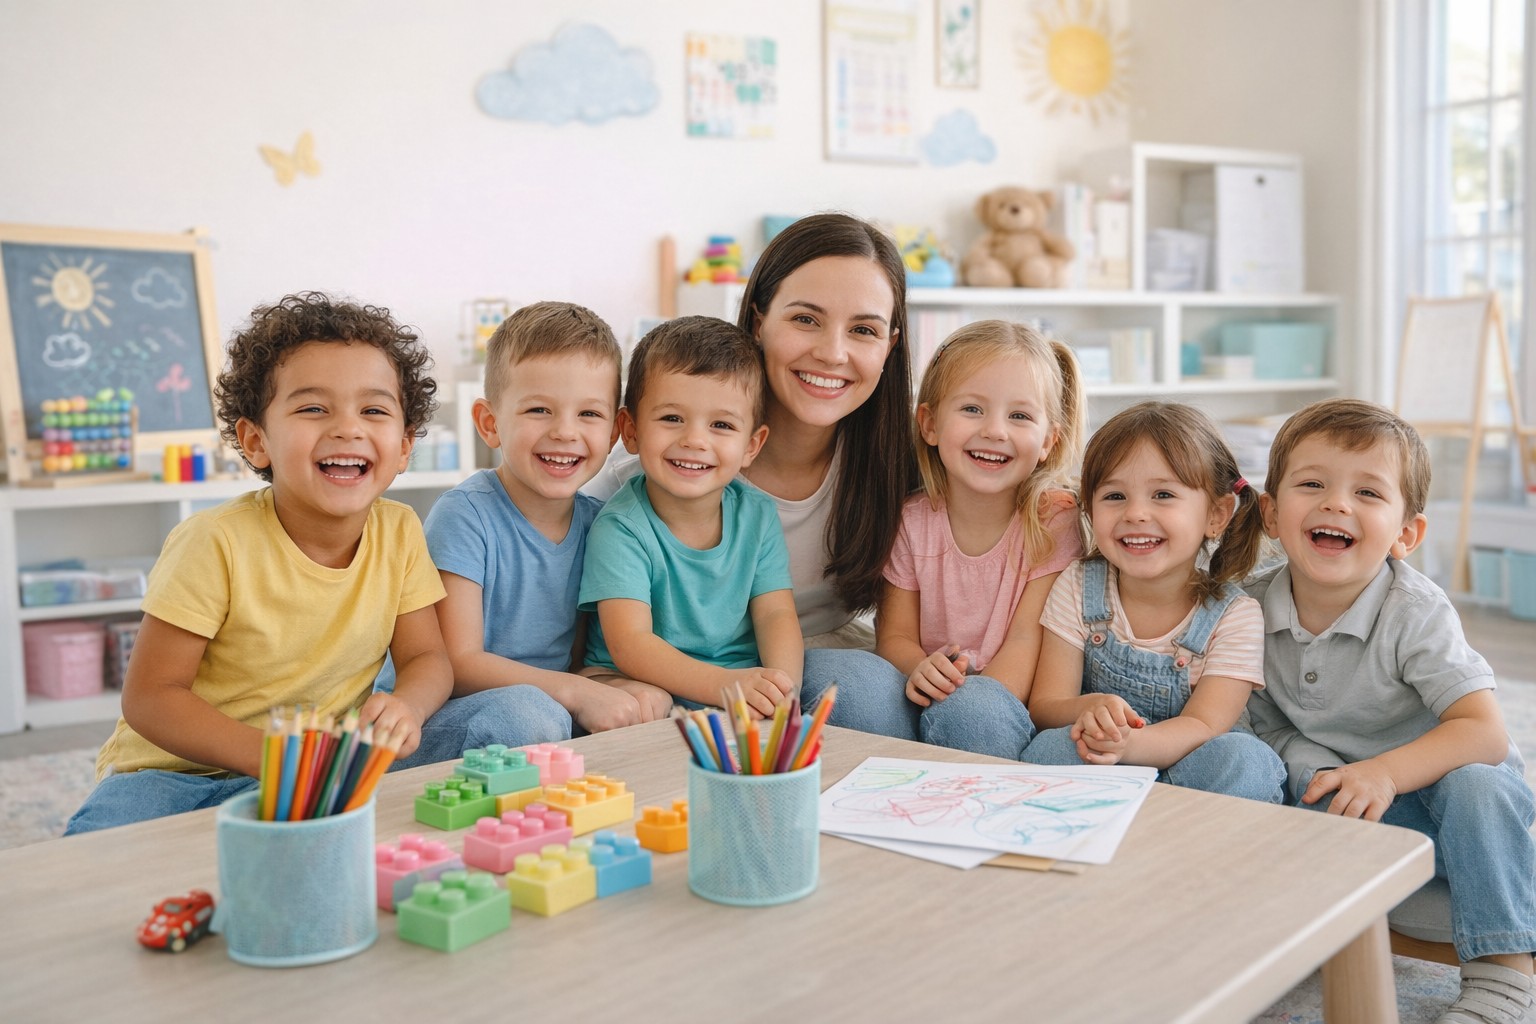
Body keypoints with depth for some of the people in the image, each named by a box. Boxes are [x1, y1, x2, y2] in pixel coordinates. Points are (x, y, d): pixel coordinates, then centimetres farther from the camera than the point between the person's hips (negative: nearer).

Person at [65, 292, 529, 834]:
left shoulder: (399, 532, -4)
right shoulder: (216, 544, -17)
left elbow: (426, 657, 2)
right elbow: (150, 695, -15)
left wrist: (405, 708, -24)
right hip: (183, 770, -4)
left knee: (518, 714, -15)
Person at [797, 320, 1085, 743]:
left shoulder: (1053, 521, -6)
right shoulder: (912, 520, 3)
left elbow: (1026, 640, -11)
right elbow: (895, 636, 3)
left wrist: (971, 697, -29)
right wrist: (921, 669, -22)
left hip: (1007, 699, -3)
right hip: (923, 693, 4)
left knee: (972, 707, -38)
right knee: (831, 670, -25)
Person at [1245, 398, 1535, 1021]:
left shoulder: (1415, 613, -22)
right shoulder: (1253, 608, -12)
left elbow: (1484, 734, -27)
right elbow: (1270, 722, -2)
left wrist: (1385, 772, -40)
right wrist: (1321, 776, -21)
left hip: (1436, 774, -2)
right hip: (1337, 787, 3)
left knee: (1477, 788, -34)